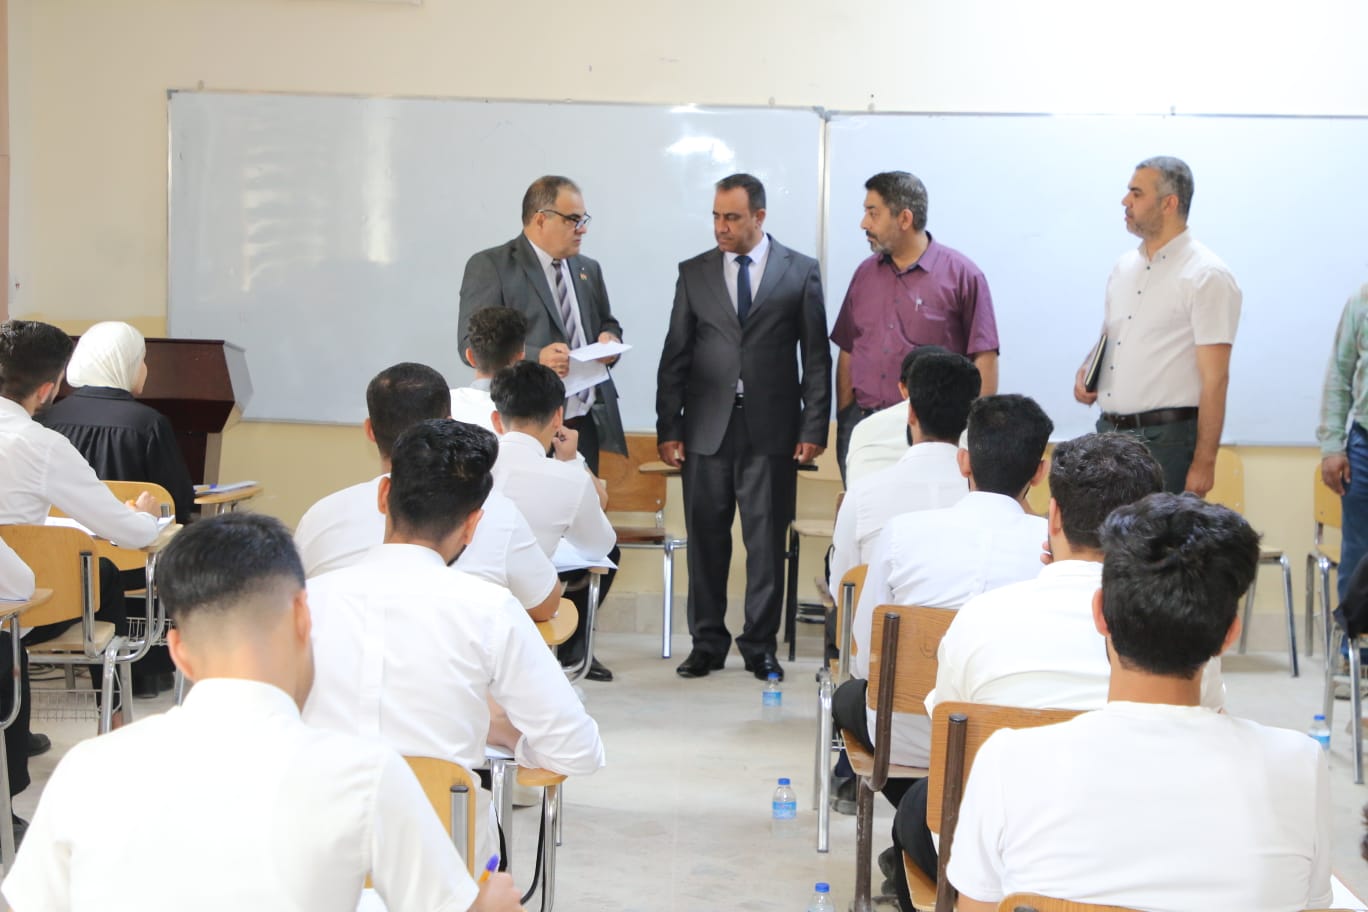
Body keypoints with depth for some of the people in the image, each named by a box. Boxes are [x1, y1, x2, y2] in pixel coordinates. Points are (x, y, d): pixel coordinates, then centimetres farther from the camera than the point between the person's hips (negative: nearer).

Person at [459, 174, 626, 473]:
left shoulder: (588, 269, 19)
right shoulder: (489, 266, -3)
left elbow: (608, 324, 29)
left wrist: (610, 339, 3)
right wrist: (535, 357, -24)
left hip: (586, 423, 6)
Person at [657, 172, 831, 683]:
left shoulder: (800, 272, 4)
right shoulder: (694, 273, 8)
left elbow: (816, 356, 3)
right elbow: (675, 356, 8)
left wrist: (814, 428, -3)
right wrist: (668, 428, 3)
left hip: (771, 430, -1)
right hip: (707, 429, 2)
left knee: (767, 541, 3)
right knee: (705, 539, 5)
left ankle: (761, 645, 13)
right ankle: (707, 642, 16)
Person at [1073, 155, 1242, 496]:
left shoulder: (1206, 276, -9)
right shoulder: (1124, 267, 14)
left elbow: (1214, 379, -13)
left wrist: (1204, 462, -17)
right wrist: (1086, 372, 4)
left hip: (1166, 440, -7)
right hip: (1109, 432, 7)